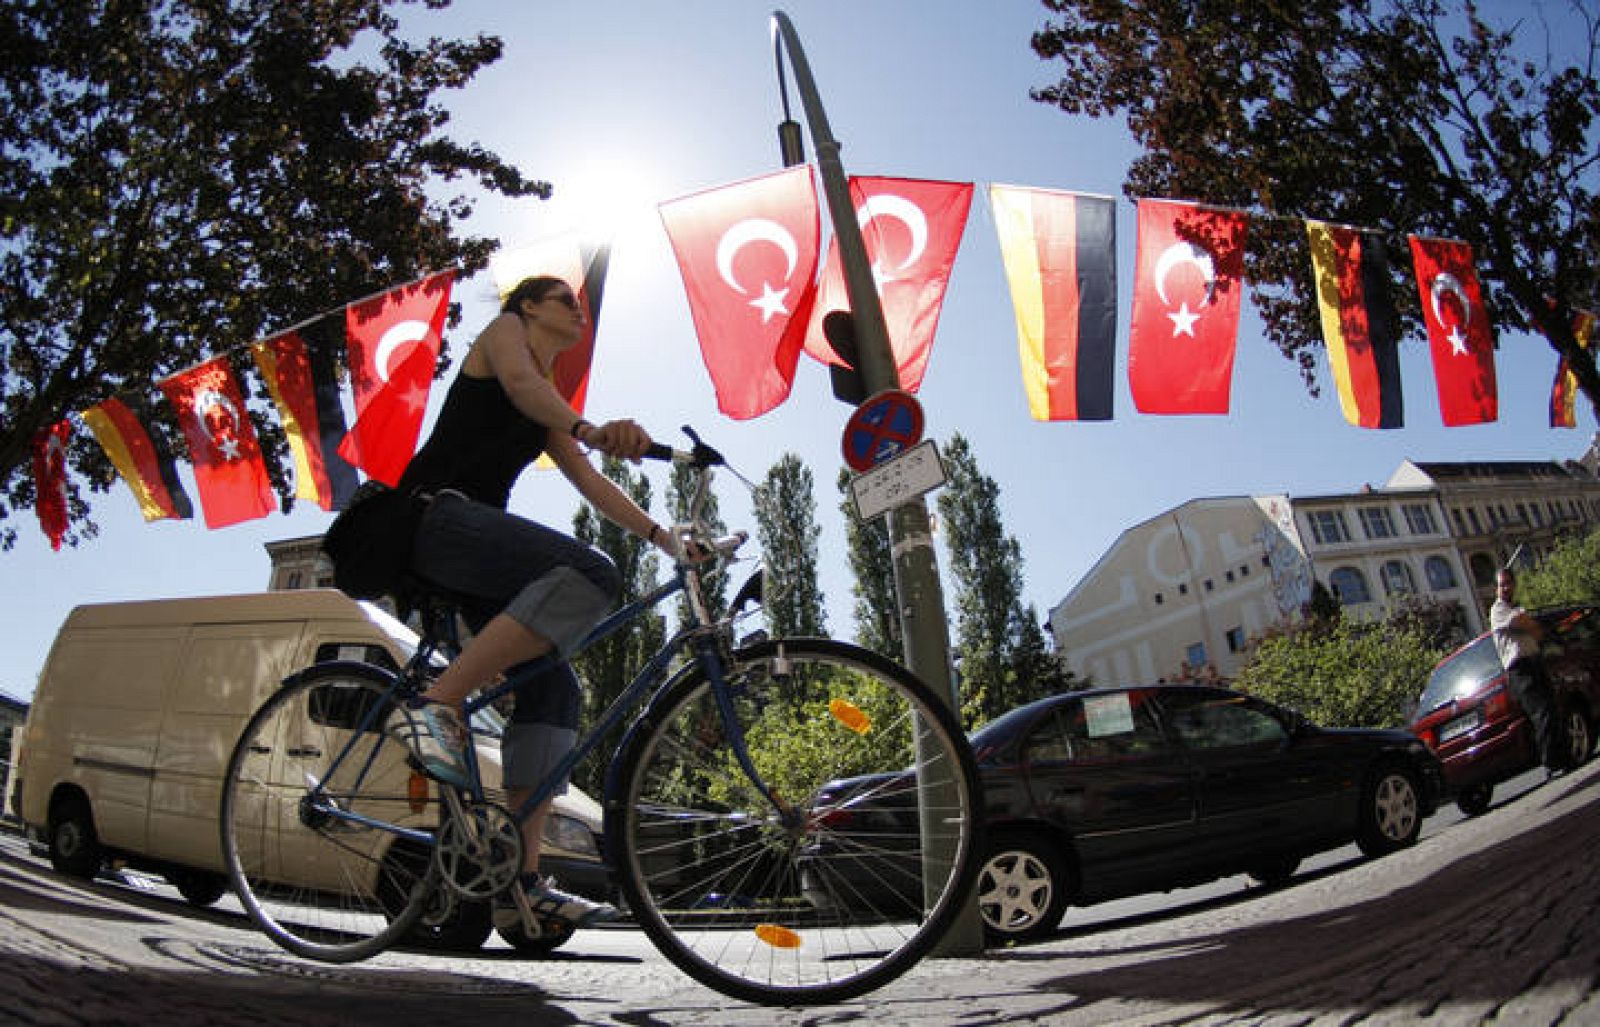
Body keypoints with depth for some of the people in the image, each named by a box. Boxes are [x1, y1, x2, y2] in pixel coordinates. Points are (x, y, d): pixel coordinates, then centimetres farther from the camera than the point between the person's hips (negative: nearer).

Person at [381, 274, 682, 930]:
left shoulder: (552, 413, 30)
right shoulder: (502, 328, 10)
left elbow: (592, 485, 22)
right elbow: (519, 382, -13)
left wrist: (660, 535, 10)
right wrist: (592, 430, -33)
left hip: (473, 545, 8)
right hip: (435, 514, -8)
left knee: (553, 689, -6)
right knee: (591, 574, -32)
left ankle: (523, 879, -8)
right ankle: (435, 705, -31)